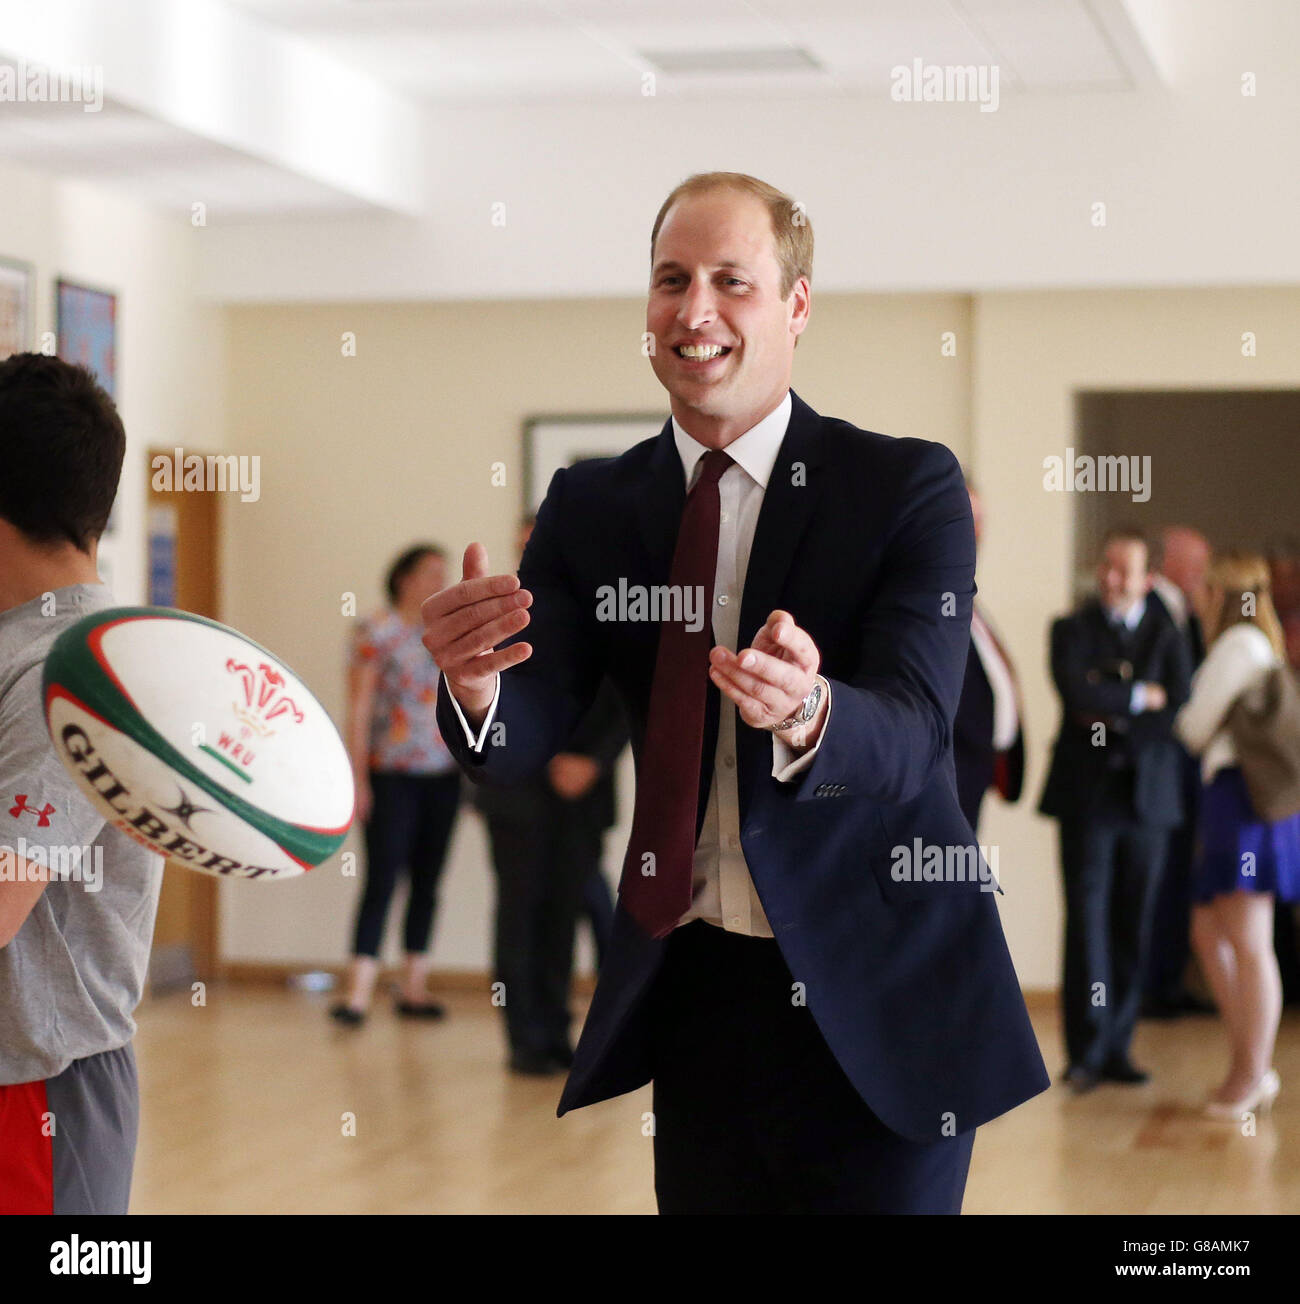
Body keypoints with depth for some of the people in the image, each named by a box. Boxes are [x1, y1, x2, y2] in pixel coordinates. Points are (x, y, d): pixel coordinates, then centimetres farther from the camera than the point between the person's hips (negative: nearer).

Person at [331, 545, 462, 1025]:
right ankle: (358, 992, -11)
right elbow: (359, 708, -5)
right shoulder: (377, 633, -3)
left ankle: (414, 987, 15)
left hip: (443, 775, 5)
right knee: (381, 879, -9)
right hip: (391, 775, -5)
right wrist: (358, 778, -10)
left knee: (427, 881, 8)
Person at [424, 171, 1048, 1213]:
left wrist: (807, 709, -44)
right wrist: (477, 685, -33)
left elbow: (911, 733, -21)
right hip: (691, 992, 4)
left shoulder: (908, 486, -9)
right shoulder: (590, 505, 2)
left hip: (878, 1002, -3)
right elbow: (522, 737, -8)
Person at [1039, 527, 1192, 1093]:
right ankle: (1087, 1051, -5)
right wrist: (1139, 697, -9)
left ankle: (1117, 1047, 11)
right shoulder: (1072, 629, 6)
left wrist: (1113, 719, -10)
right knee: (1088, 918, -7)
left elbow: (1178, 712, -5)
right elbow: (1075, 691, -14)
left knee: (1133, 924, 4)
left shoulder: (1167, 635, 9)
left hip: (1147, 793, 2)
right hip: (1086, 792, -2)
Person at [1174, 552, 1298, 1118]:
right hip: (1232, 800, 10)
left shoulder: (1238, 642, -6)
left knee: (1247, 943, -9)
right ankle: (1252, 1066, 11)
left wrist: (1180, 718, 16)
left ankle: (1250, 1074, -9)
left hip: (1242, 794, -10)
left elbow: (1197, 728, -3)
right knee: (1209, 934, 10)